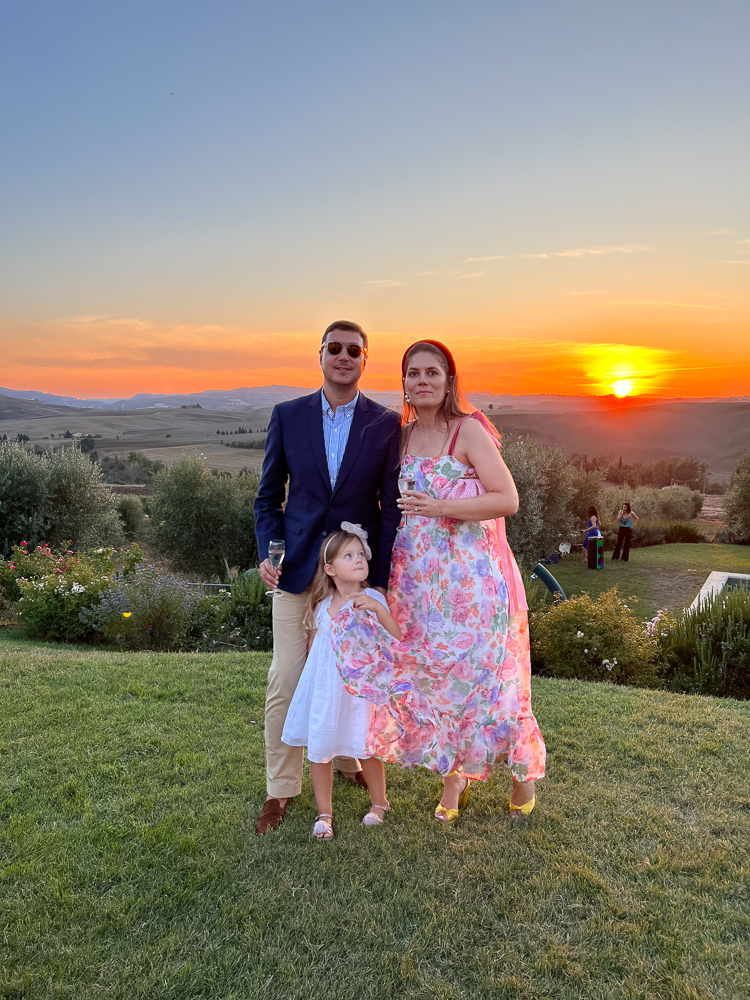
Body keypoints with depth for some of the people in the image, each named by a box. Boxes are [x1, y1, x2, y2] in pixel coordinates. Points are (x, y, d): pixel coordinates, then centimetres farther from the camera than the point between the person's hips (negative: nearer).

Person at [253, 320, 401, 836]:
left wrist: (383, 578, -5)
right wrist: (269, 554, -7)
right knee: (286, 679, 2)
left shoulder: (387, 424, -1)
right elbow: (269, 495, 7)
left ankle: (350, 759, 39)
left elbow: (392, 506, 0)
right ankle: (281, 787, 21)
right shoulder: (288, 416, 2)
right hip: (297, 568, 0)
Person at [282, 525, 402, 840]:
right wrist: (313, 681, 10)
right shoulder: (321, 605, 3)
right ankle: (324, 813, 27)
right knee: (318, 750, 7)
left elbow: (396, 640, -19)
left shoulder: (371, 599, -9)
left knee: (366, 749, 6)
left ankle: (379, 803, 33)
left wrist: (378, 608, -31)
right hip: (323, 690, 4)